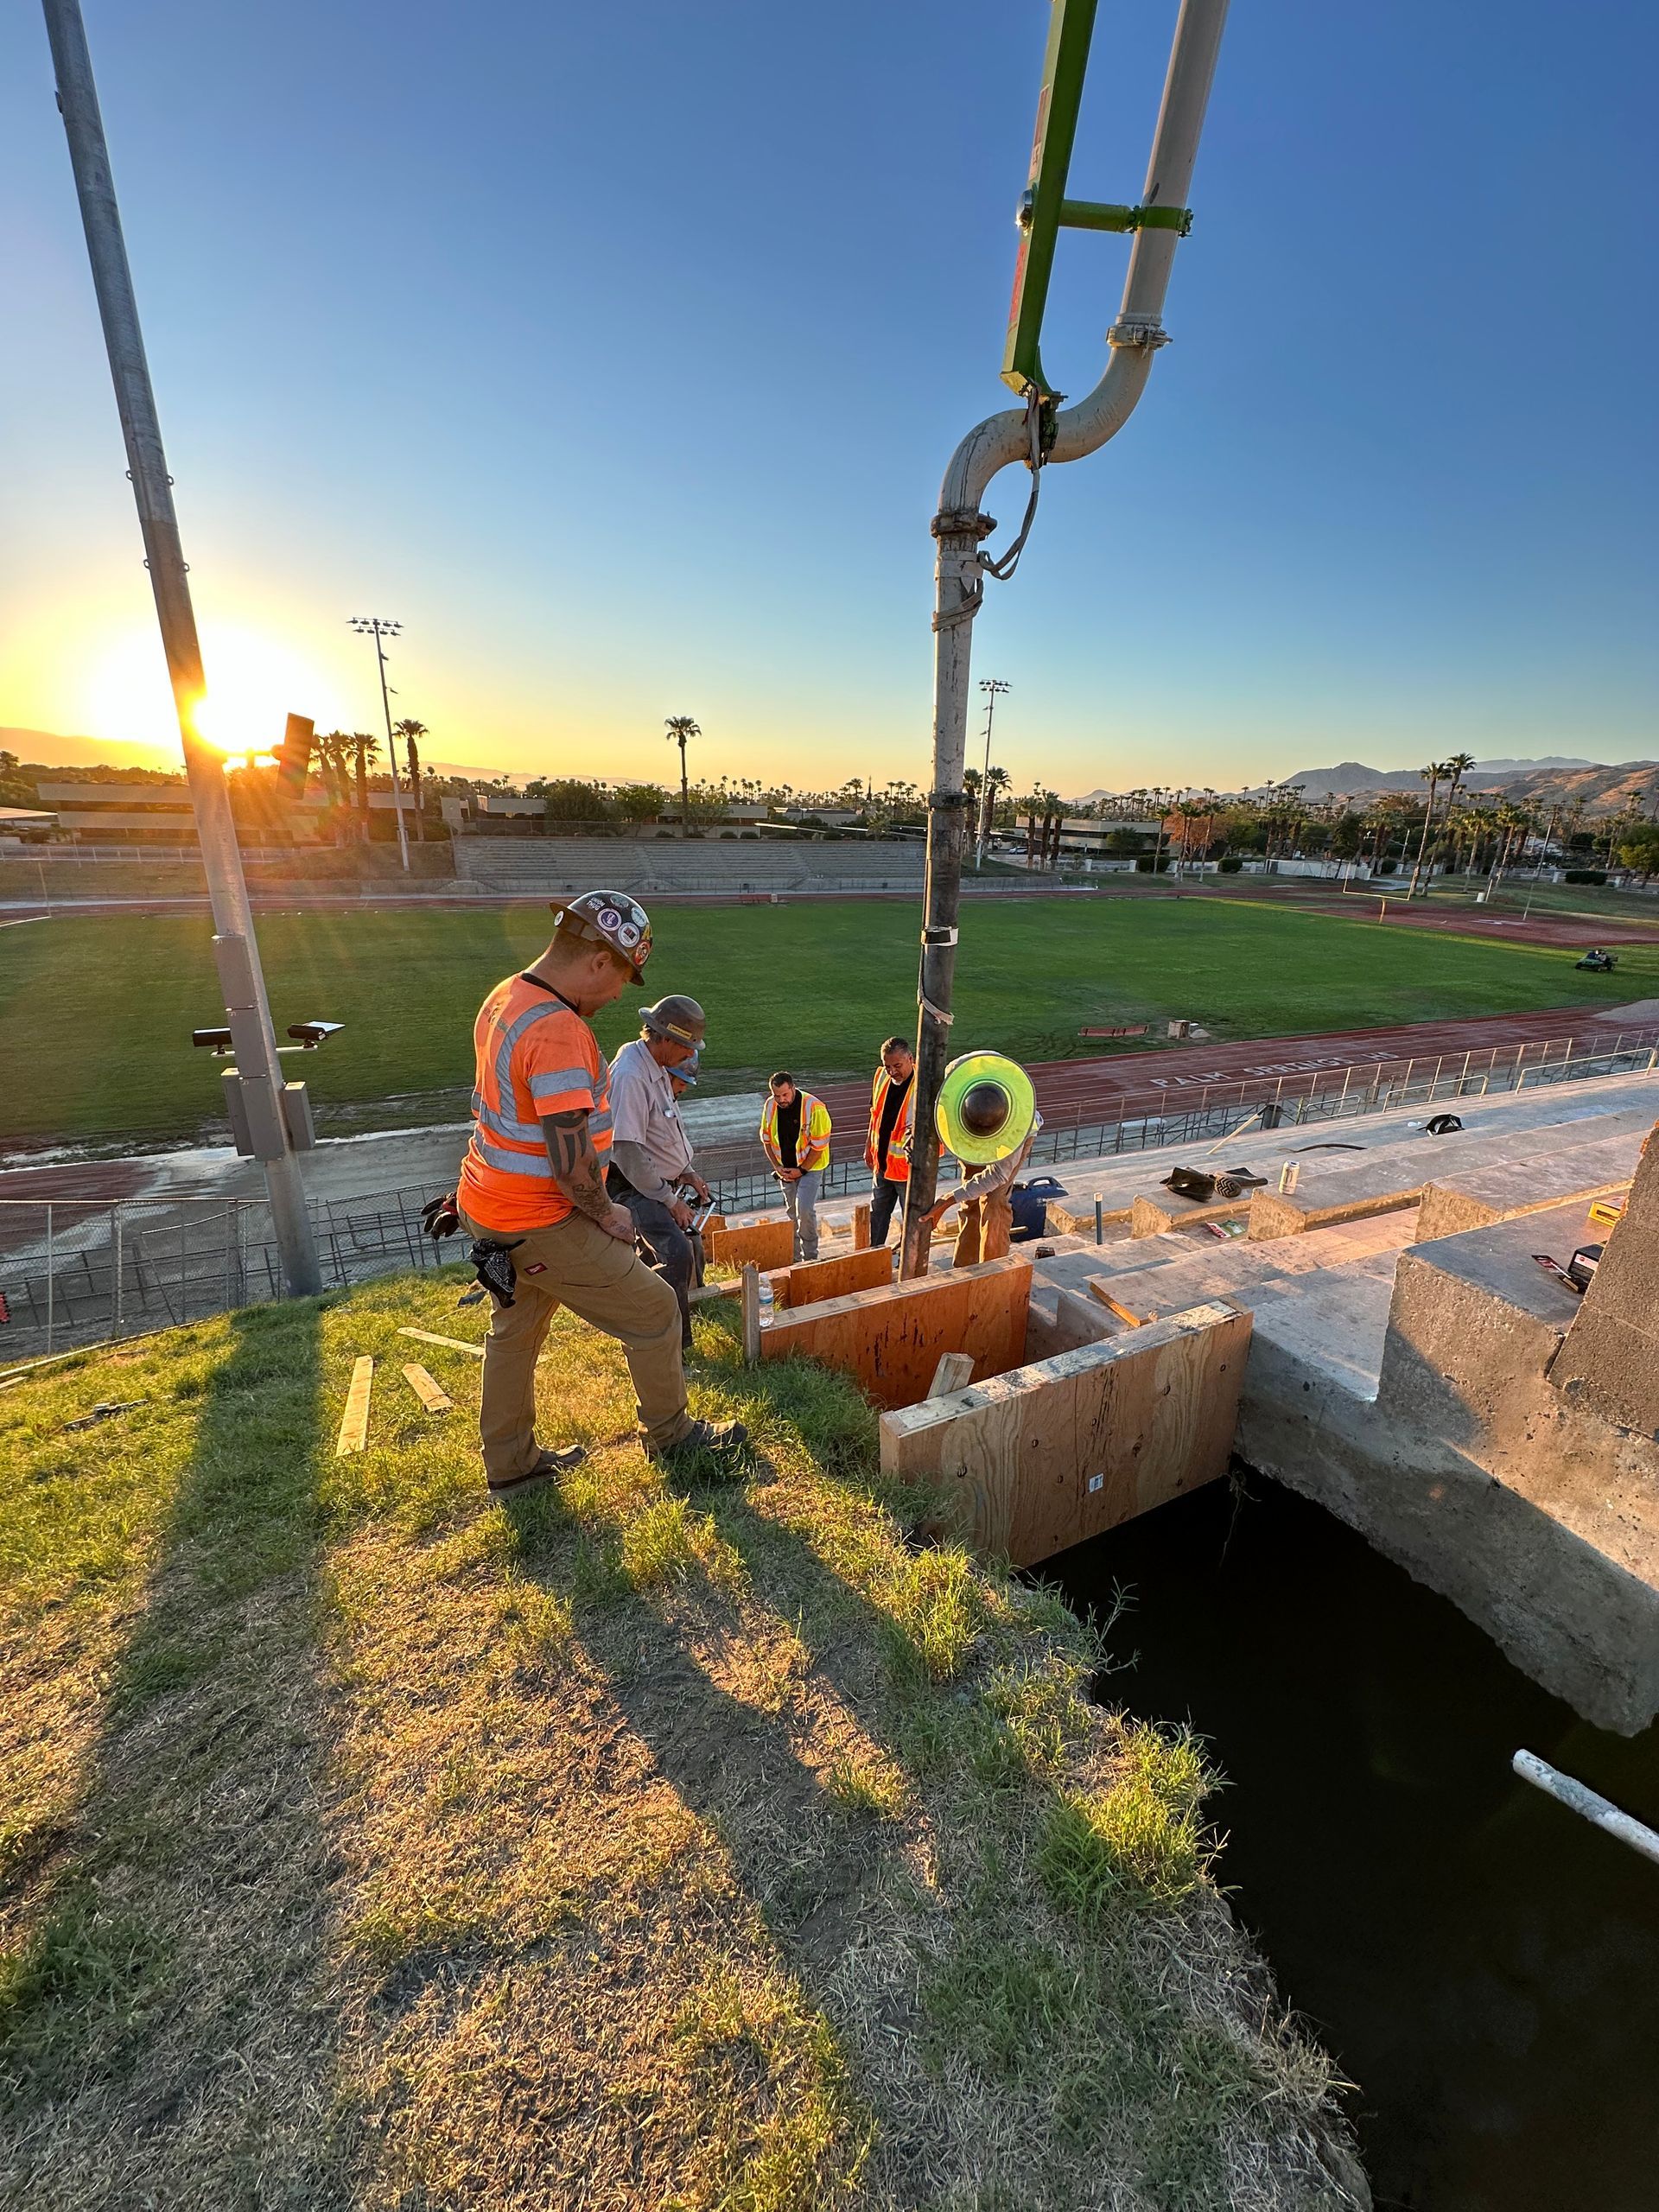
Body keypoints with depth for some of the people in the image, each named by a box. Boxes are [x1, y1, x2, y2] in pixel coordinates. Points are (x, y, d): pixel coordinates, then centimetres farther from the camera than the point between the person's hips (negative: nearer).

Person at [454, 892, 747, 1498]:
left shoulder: (505, 997, 5)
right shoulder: (557, 1030, -27)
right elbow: (571, 1163, -29)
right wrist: (608, 1215, -10)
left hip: (489, 1206, 10)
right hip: (540, 1222, -10)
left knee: (513, 1332, 22)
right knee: (654, 1312, 5)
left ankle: (510, 1466, 38)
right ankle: (670, 1437, 25)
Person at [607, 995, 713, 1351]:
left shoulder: (659, 1069, 9)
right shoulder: (630, 1075, -24)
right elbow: (627, 1151, -26)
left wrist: (687, 1173, 13)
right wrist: (670, 1201, -19)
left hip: (661, 1184, 10)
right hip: (634, 1188, -10)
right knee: (678, 1256, -26)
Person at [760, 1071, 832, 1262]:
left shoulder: (814, 1108, -21)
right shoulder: (770, 1106, -6)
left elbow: (819, 1145, -15)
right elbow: (767, 1139, 6)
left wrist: (801, 1170, -13)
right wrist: (777, 1167, -1)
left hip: (810, 1166, -5)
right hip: (786, 1169, 5)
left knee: (805, 1209, -17)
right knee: (792, 1212, 11)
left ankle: (810, 1256, -1)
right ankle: (795, 1256, 23)